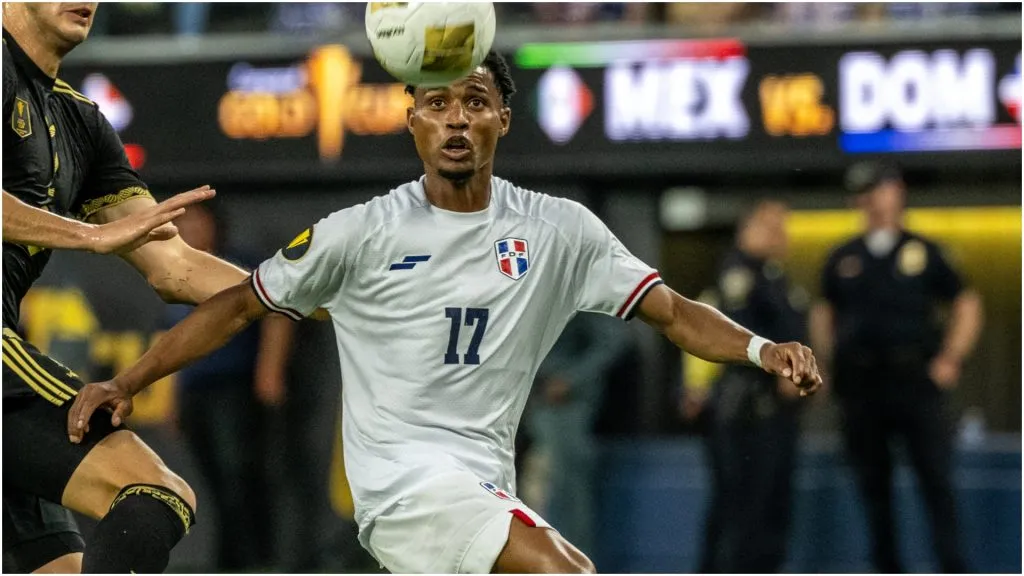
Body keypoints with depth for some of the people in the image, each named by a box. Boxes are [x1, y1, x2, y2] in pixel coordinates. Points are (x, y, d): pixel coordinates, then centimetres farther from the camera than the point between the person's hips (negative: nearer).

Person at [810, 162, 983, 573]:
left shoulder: (923, 253, 9)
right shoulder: (843, 259, 13)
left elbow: (967, 305, 12)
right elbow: (824, 312, 22)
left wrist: (950, 359, 1)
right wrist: (833, 360, 7)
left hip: (916, 380, -2)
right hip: (860, 385, 2)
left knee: (936, 478, -8)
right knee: (874, 485, 4)